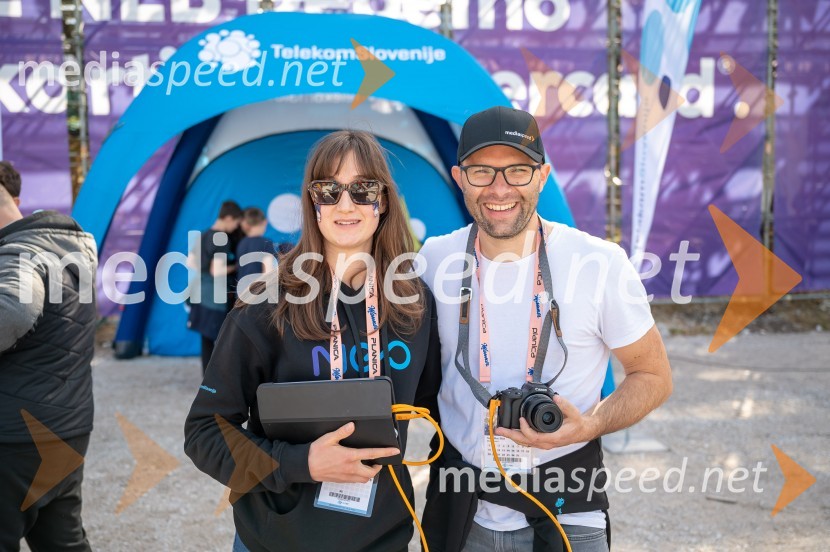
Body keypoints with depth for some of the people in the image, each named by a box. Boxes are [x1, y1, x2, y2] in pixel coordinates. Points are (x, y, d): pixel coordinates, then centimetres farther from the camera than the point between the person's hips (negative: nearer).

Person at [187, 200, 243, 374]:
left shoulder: (203, 236, 11)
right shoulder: (222, 240, -16)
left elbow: (190, 262, 16)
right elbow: (217, 271, -22)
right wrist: (235, 267, -6)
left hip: (202, 293, 9)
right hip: (217, 295, -9)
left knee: (207, 340, 12)